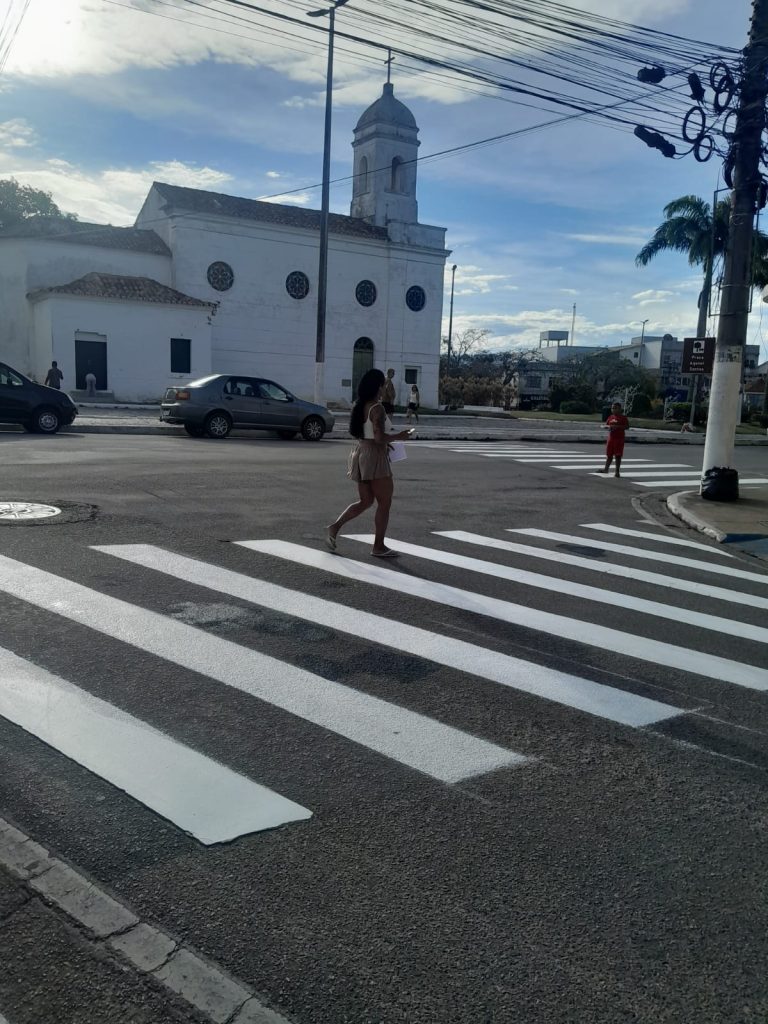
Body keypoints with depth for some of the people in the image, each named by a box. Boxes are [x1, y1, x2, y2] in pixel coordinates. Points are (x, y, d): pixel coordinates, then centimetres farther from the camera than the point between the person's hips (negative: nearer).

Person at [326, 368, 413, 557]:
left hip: (360, 453, 8)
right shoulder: (377, 409, -17)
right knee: (384, 502, 4)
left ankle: (334, 527, 5)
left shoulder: (359, 406, 8)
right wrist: (399, 437, -9)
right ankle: (379, 546, 8)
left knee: (365, 501, 17)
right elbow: (379, 437, -24)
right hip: (375, 456, -8)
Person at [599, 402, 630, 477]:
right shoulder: (611, 417, 11)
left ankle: (617, 471, 3)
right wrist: (608, 427, -5)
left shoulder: (623, 417, -6)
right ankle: (606, 468, 22)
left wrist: (617, 426, -21)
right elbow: (606, 425, 18)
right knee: (609, 454, 12)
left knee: (618, 455, -2)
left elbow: (627, 427, -13)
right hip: (611, 438, 5)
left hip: (619, 438, -5)